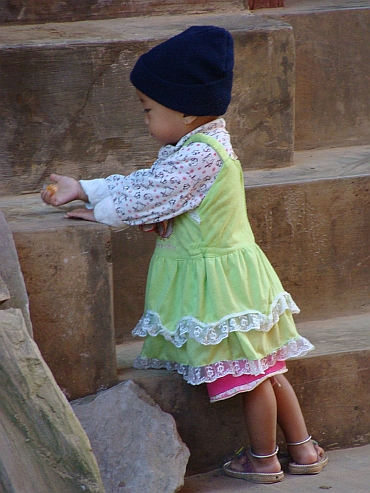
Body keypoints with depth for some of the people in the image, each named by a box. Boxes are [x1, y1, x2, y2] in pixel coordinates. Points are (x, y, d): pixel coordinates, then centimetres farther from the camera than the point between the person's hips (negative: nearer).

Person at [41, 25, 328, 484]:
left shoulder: (201, 155, -24)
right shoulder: (190, 147, 8)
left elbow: (149, 197, -20)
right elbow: (143, 182, 13)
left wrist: (101, 212, -5)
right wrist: (82, 188, 11)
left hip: (217, 279, -10)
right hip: (220, 272, 10)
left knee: (251, 372, 4)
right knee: (263, 369, 16)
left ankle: (263, 460, 16)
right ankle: (303, 449, 23)